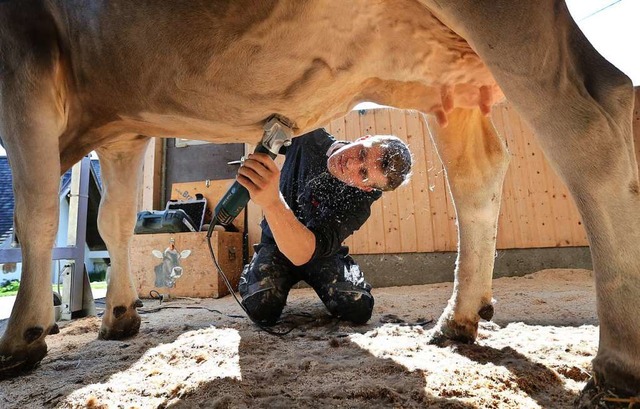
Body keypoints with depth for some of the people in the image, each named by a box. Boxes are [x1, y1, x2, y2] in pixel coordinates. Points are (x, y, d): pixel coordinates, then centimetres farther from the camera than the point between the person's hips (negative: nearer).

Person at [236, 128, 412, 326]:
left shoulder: (358, 202, -31)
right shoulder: (309, 138, -19)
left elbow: (303, 254, -48)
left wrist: (271, 201, -64)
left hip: (320, 250, -1)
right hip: (275, 244, 2)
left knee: (358, 309, -23)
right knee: (261, 308, -24)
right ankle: (251, 273, 11)